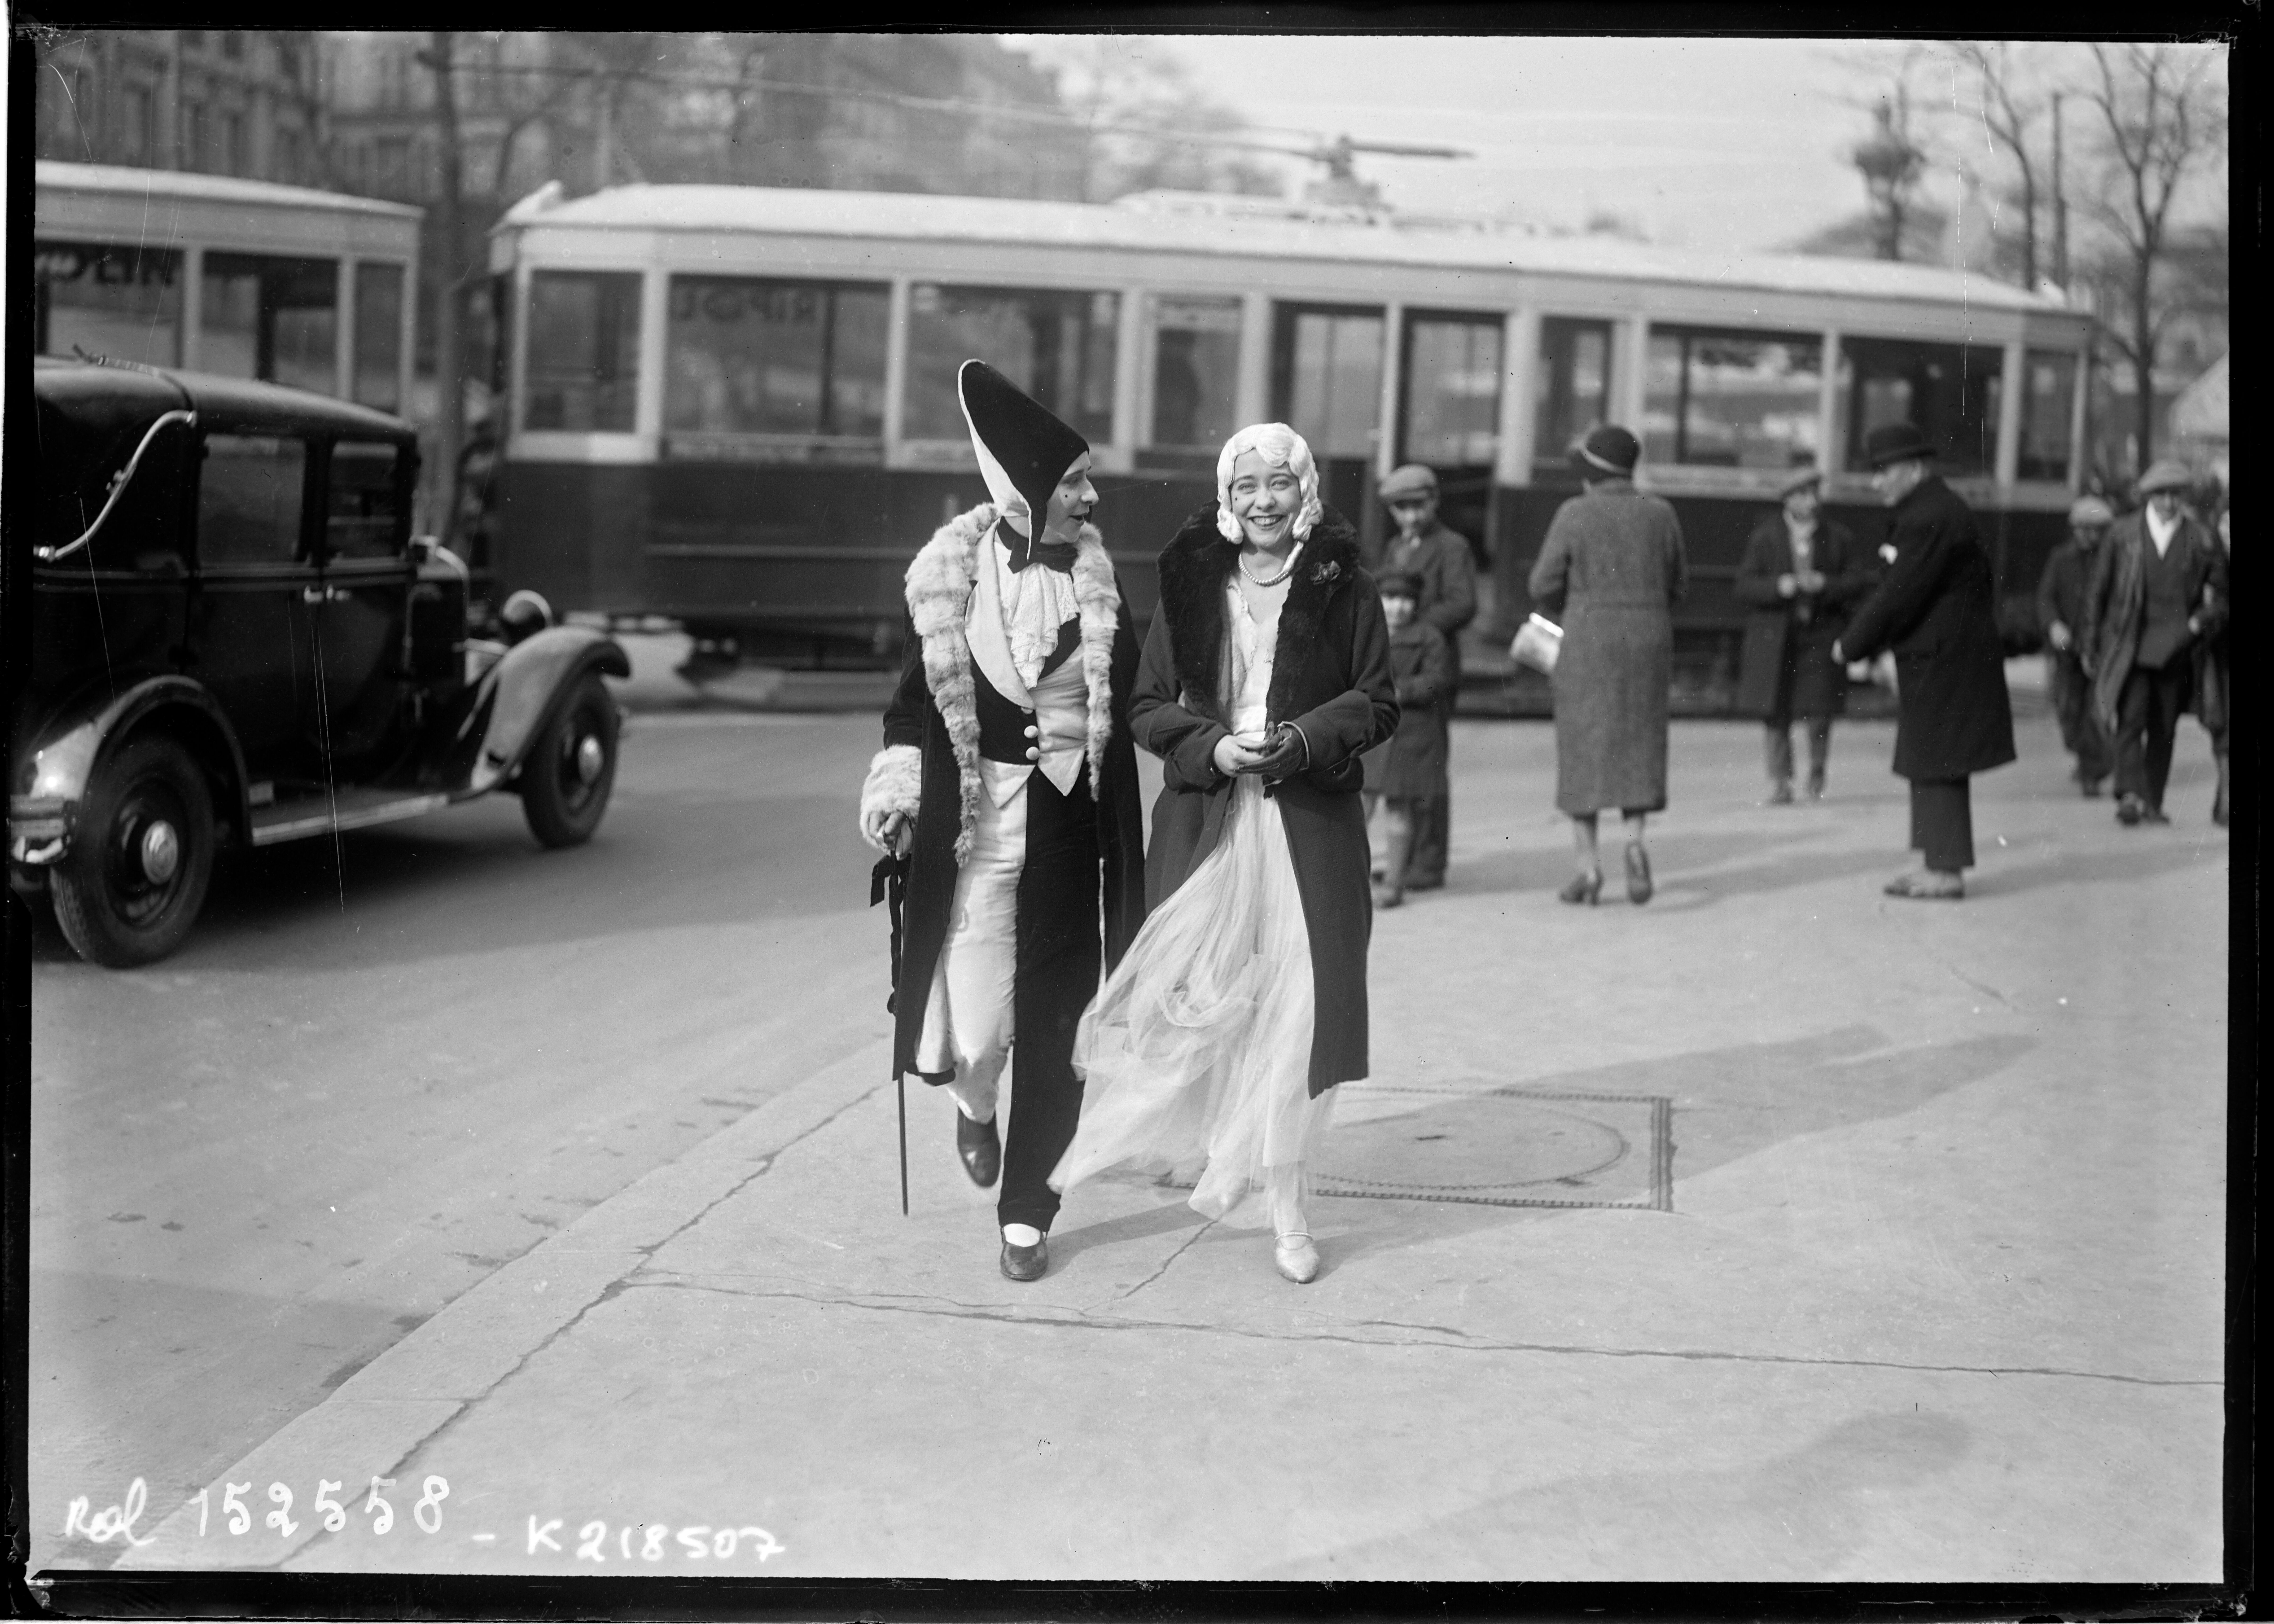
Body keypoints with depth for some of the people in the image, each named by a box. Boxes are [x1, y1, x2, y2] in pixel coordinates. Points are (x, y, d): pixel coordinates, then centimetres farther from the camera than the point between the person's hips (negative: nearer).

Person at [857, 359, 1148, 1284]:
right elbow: (916, 695, 3)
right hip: (971, 823, -1)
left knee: (1052, 1028, 2)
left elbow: (1127, 699, 5)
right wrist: (896, 783, -9)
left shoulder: (1097, 580, 2)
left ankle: (1027, 1212, 17)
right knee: (972, 1033, -3)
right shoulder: (952, 574, -2)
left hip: (1067, 825, 1)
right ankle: (975, 1103, 35)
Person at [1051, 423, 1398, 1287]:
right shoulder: (1191, 585, 5)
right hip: (1204, 821, 1)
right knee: (1200, 1001, 0)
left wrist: (1303, 741, -13)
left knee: (1294, 1008, -5)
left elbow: (1378, 704, 4)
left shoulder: (1344, 589, 2)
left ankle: (1284, 1207, 5)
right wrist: (1212, 746, -12)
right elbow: (1147, 707, 7)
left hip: (1310, 824, -1)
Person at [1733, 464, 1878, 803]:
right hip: (1775, 634, 0)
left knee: (1819, 712, -4)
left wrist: (1826, 585, -13)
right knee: (1774, 712, -1)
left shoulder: (1839, 537, 2)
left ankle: (1817, 775, 20)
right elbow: (1745, 587, -1)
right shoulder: (1766, 536, 1)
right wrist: (1779, 587, -20)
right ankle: (1779, 781, 13)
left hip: (1821, 635, 0)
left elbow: (1867, 577, 2)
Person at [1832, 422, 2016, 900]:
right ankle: (1935, 862, 21)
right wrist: (1860, 638, 8)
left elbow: (1898, 595, -21)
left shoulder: (1930, 520, -20)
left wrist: (1852, 645, -10)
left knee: (1937, 766, -4)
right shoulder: (1928, 510, 14)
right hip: (1935, 658, 10)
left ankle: (1947, 871, 1)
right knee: (1929, 764, 15)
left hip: (1944, 659, -10)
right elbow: (1890, 587, 16)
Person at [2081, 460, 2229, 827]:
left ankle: (2153, 803, 13)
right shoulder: (2122, 533, 5)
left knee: (2164, 729, 5)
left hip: (2175, 648, 1)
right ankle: (2131, 795, -23)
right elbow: (2097, 589, 10)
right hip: (2129, 643, -1)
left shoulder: (2200, 539, 5)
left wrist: (2204, 619, -6)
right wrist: (2092, 642, 9)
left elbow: (2221, 591, 13)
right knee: (2131, 721, -14)